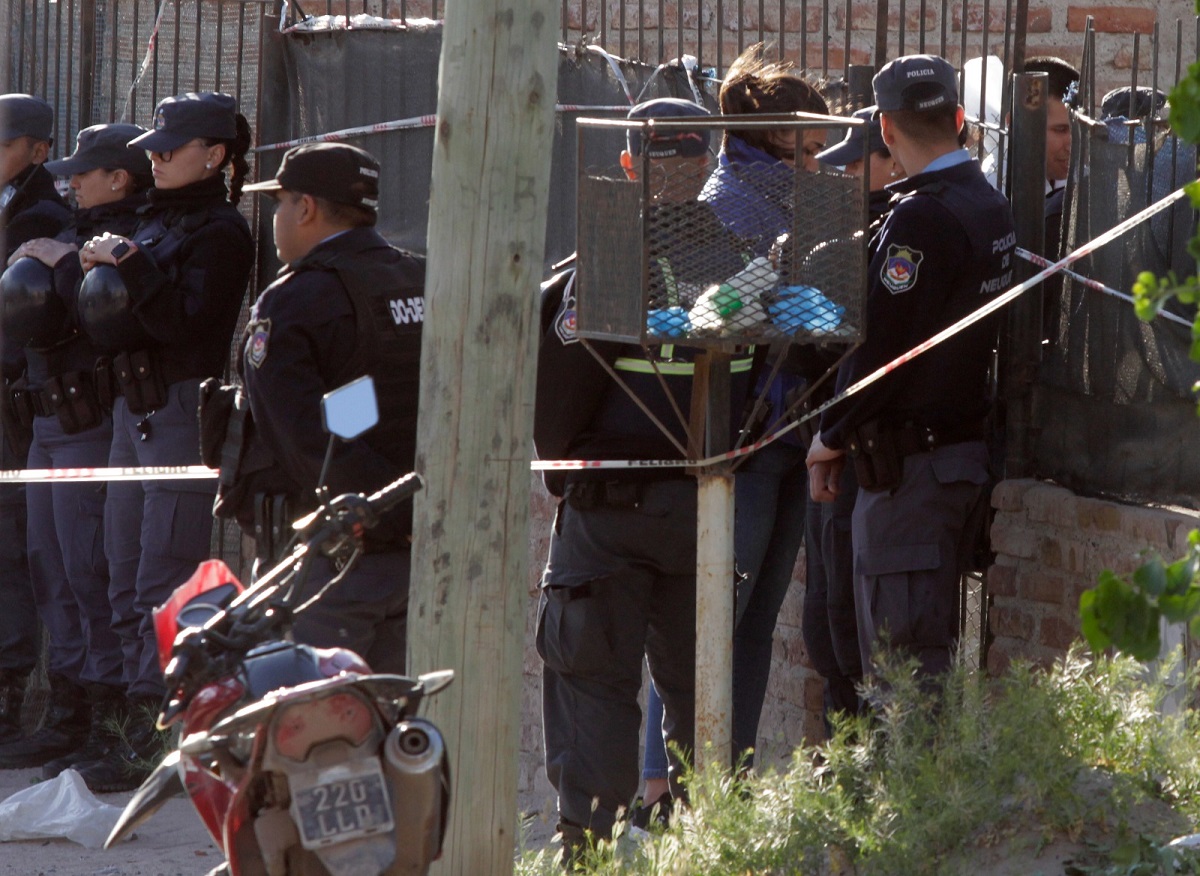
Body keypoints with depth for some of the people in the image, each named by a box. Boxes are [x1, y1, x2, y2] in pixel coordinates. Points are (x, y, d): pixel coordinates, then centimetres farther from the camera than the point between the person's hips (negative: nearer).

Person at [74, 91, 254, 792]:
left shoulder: (221, 232, -8)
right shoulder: (158, 221, 16)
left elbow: (186, 326, -20)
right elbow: (103, 326, 13)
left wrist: (131, 268, -20)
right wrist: (100, 273, -6)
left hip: (185, 412, -9)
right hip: (134, 410, 9)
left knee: (163, 589, -9)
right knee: (128, 585, 11)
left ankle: (156, 743, -8)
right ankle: (142, 727, 17)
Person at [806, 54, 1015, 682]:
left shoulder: (919, 218, -17)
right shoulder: (992, 206, 11)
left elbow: (883, 346, -20)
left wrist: (832, 438, -5)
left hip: (908, 462, -9)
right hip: (968, 445, 9)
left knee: (900, 658, -7)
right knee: (935, 646, 15)